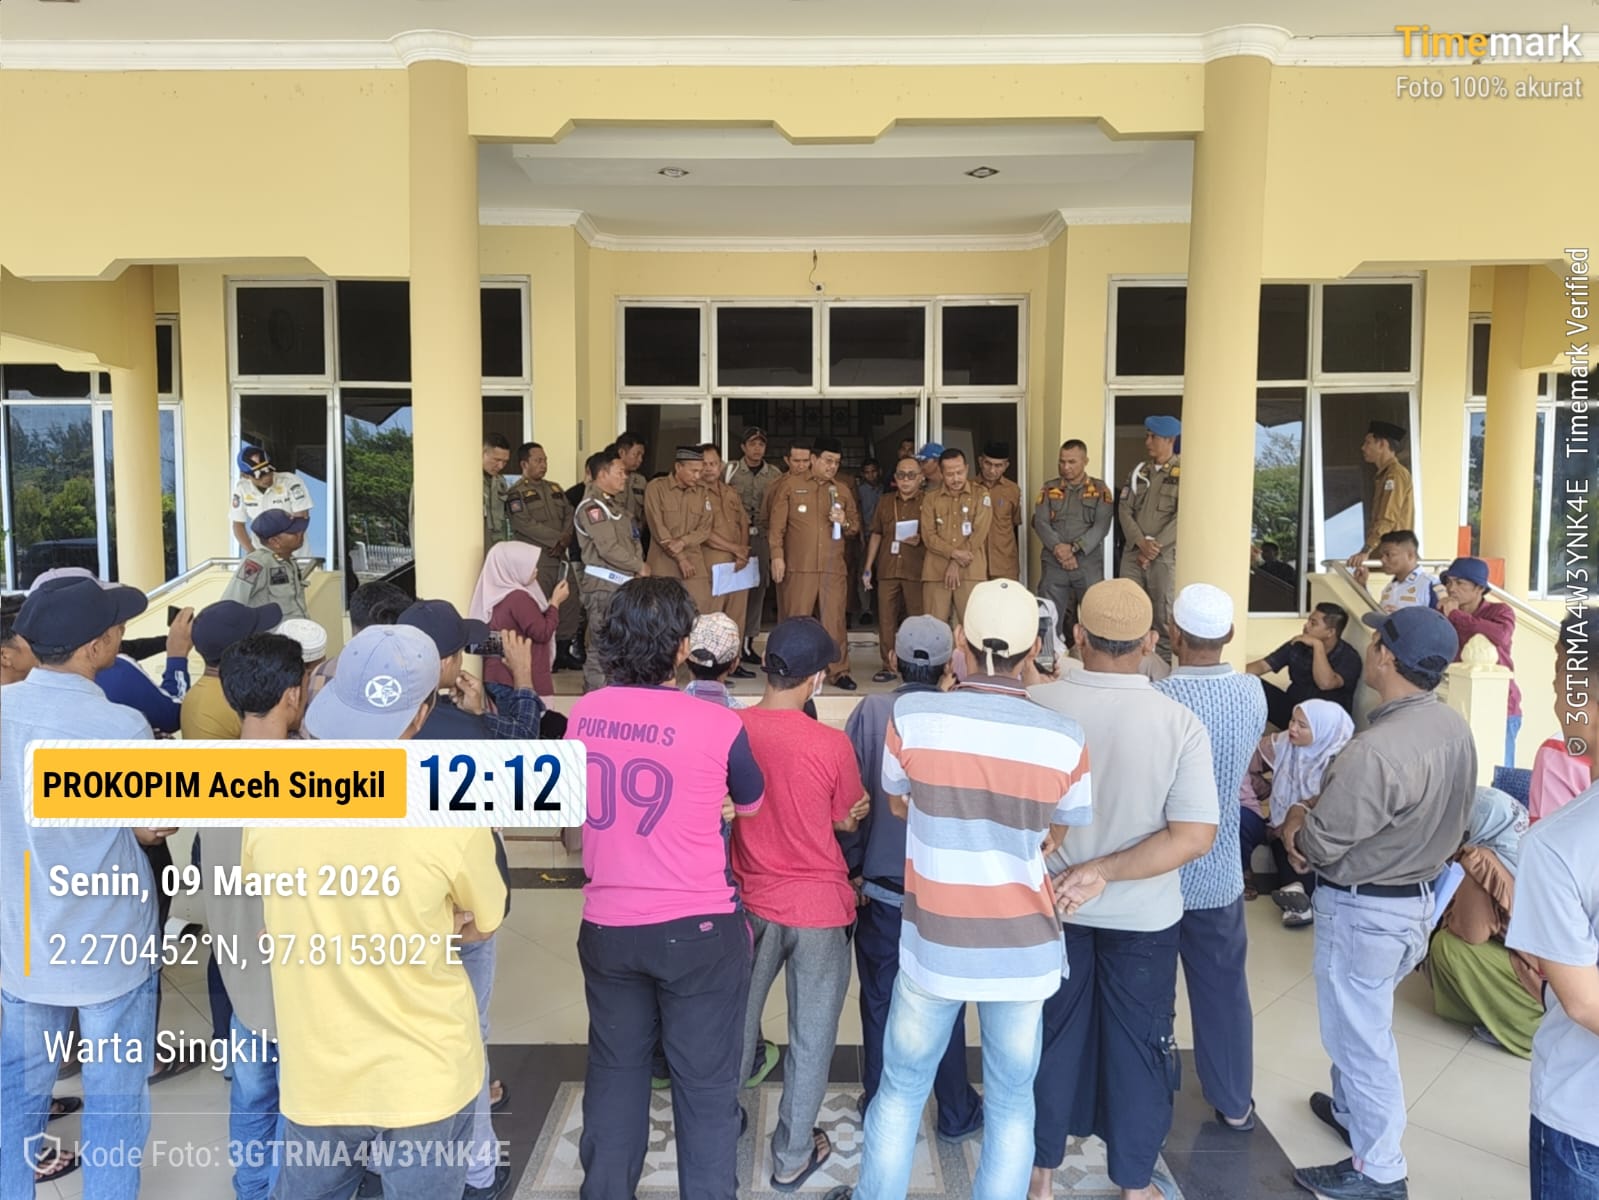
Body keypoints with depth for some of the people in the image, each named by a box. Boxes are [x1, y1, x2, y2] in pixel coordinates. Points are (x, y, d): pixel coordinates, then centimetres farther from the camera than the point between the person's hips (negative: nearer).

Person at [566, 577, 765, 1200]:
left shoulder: (583, 715, -4)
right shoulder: (716, 725, -17)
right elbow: (751, 805, 3)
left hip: (606, 926, 4)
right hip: (696, 930, -4)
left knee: (614, 1070, 21)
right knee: (705, 1082, 11)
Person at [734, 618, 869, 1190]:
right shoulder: (831, 745, -20)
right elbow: (848, 822, -5)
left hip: (751, 900, 4)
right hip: (818, 908, -4)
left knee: (737, 1020, 23)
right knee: (811, 1036, 13)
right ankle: (792, 1157, 27)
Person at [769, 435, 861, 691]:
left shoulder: (843, 492, 14)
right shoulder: (791, 487, 4)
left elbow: (856, 526, 15)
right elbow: (777, 524, 0)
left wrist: (844, 523, -7)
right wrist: (777, 556, -9)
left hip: (834, 569, 2)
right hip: (799, 567, -2)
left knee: (835, 621, 1)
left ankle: (838, 672, 8)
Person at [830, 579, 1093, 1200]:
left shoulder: (912, 715, -14)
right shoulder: (1064, 737, -13)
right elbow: (1055, 839, 3)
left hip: (934, 942, 0)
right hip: (1023, 948, 0)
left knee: (902, 1086, 20)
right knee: (1011, 1103, 18)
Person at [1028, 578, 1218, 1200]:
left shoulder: (1035, 705, -17)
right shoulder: (1179, 723, -18)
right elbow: (1195, 837, -21)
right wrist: (1105, 873, -21)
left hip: (1051, 906, 1)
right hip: (1143, 915, -1)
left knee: (1052, 1035, 19)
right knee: (1137, 1042, 18)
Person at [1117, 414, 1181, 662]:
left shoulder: (1184, 472, -3)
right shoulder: (1139, 472, 12)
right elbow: (1124, 509, 5)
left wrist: (1155, 546, -13)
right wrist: (1141, 542, -9)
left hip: (1165, 555, -5)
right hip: (1133, 552, 5)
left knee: (1164, 615, -2)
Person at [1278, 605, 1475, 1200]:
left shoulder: (1376, 751, -33)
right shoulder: (1455, 727, -4)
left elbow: (1318, 845, -26)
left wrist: (1295, 819, -3)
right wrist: (1325, 805, 2)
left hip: (1363, 909, -9)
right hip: (1419, 894, 9)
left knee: (1359, 1032, 9)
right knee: (1360, 1019, 27)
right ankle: (1351, 1109, 47)